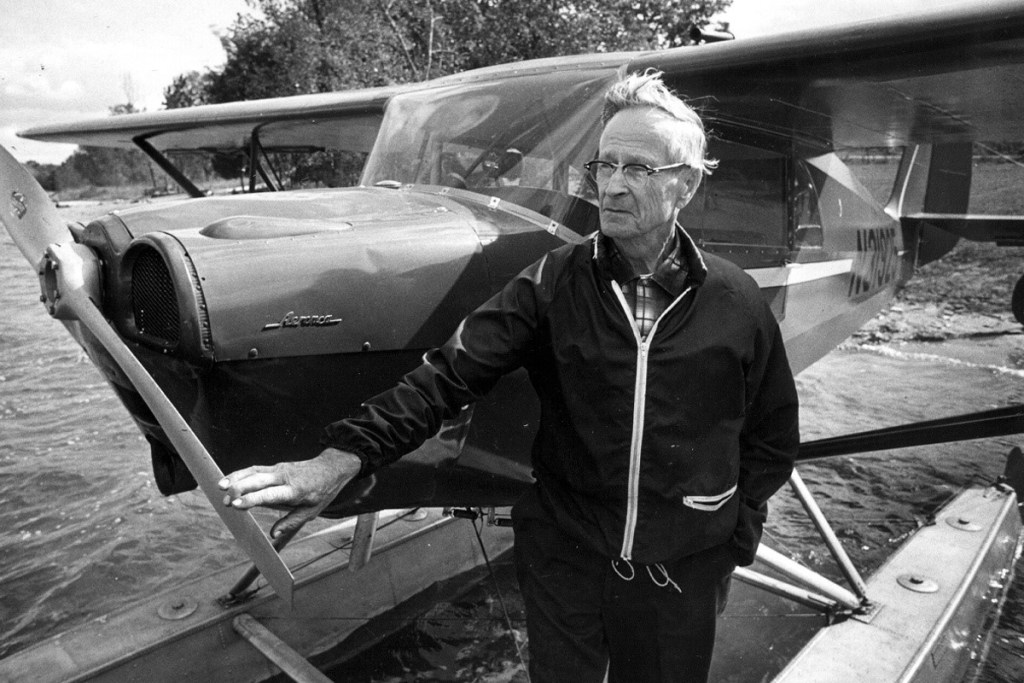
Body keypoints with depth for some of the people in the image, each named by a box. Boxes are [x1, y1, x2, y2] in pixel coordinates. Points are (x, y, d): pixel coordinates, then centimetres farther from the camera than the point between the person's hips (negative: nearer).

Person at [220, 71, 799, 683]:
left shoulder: (737, 303, -6)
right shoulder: (553, 284, -9)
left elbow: (772, 436, 5)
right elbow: (450, 374, -17)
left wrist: (734, 544, 2)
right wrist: (345, 456, -29)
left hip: (683, 575, 1)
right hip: (563, 563, 0)